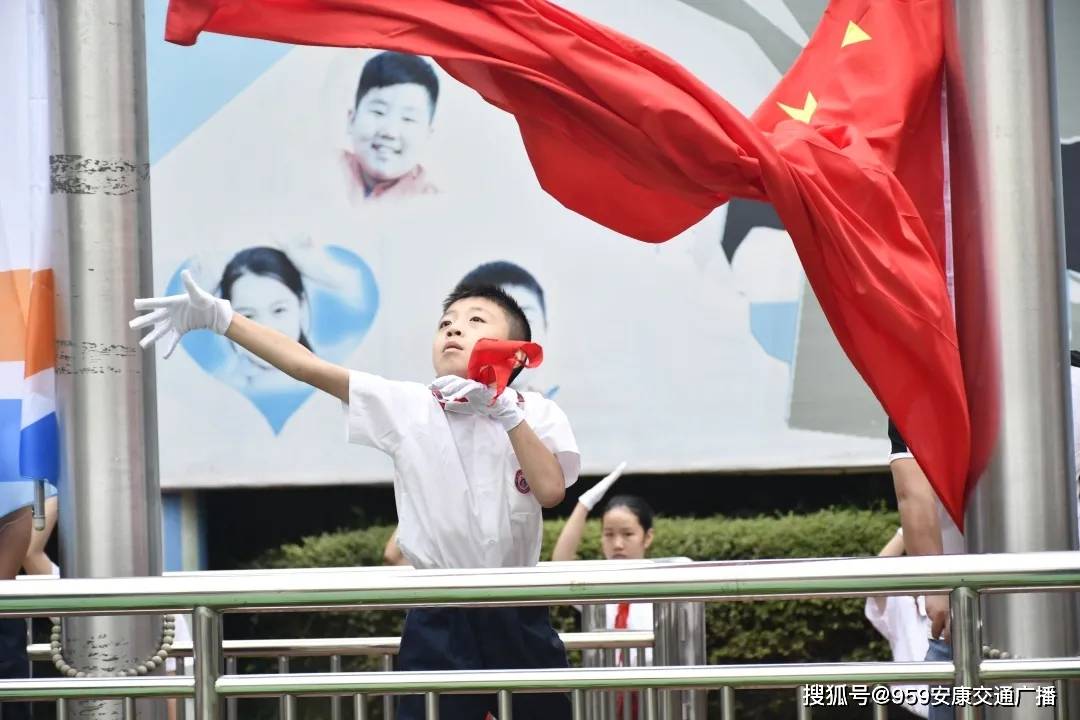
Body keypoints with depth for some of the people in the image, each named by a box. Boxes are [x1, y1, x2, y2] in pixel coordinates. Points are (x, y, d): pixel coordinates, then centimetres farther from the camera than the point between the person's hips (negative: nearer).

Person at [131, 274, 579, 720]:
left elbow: (551, 490, -16)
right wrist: (219, 317, -15)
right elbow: (307, 366, -8)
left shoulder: (535, 413, 1)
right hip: (438, 622, -1)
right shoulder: (406, 407, -1)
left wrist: (504, 410, -17)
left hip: (519, 621, 1)